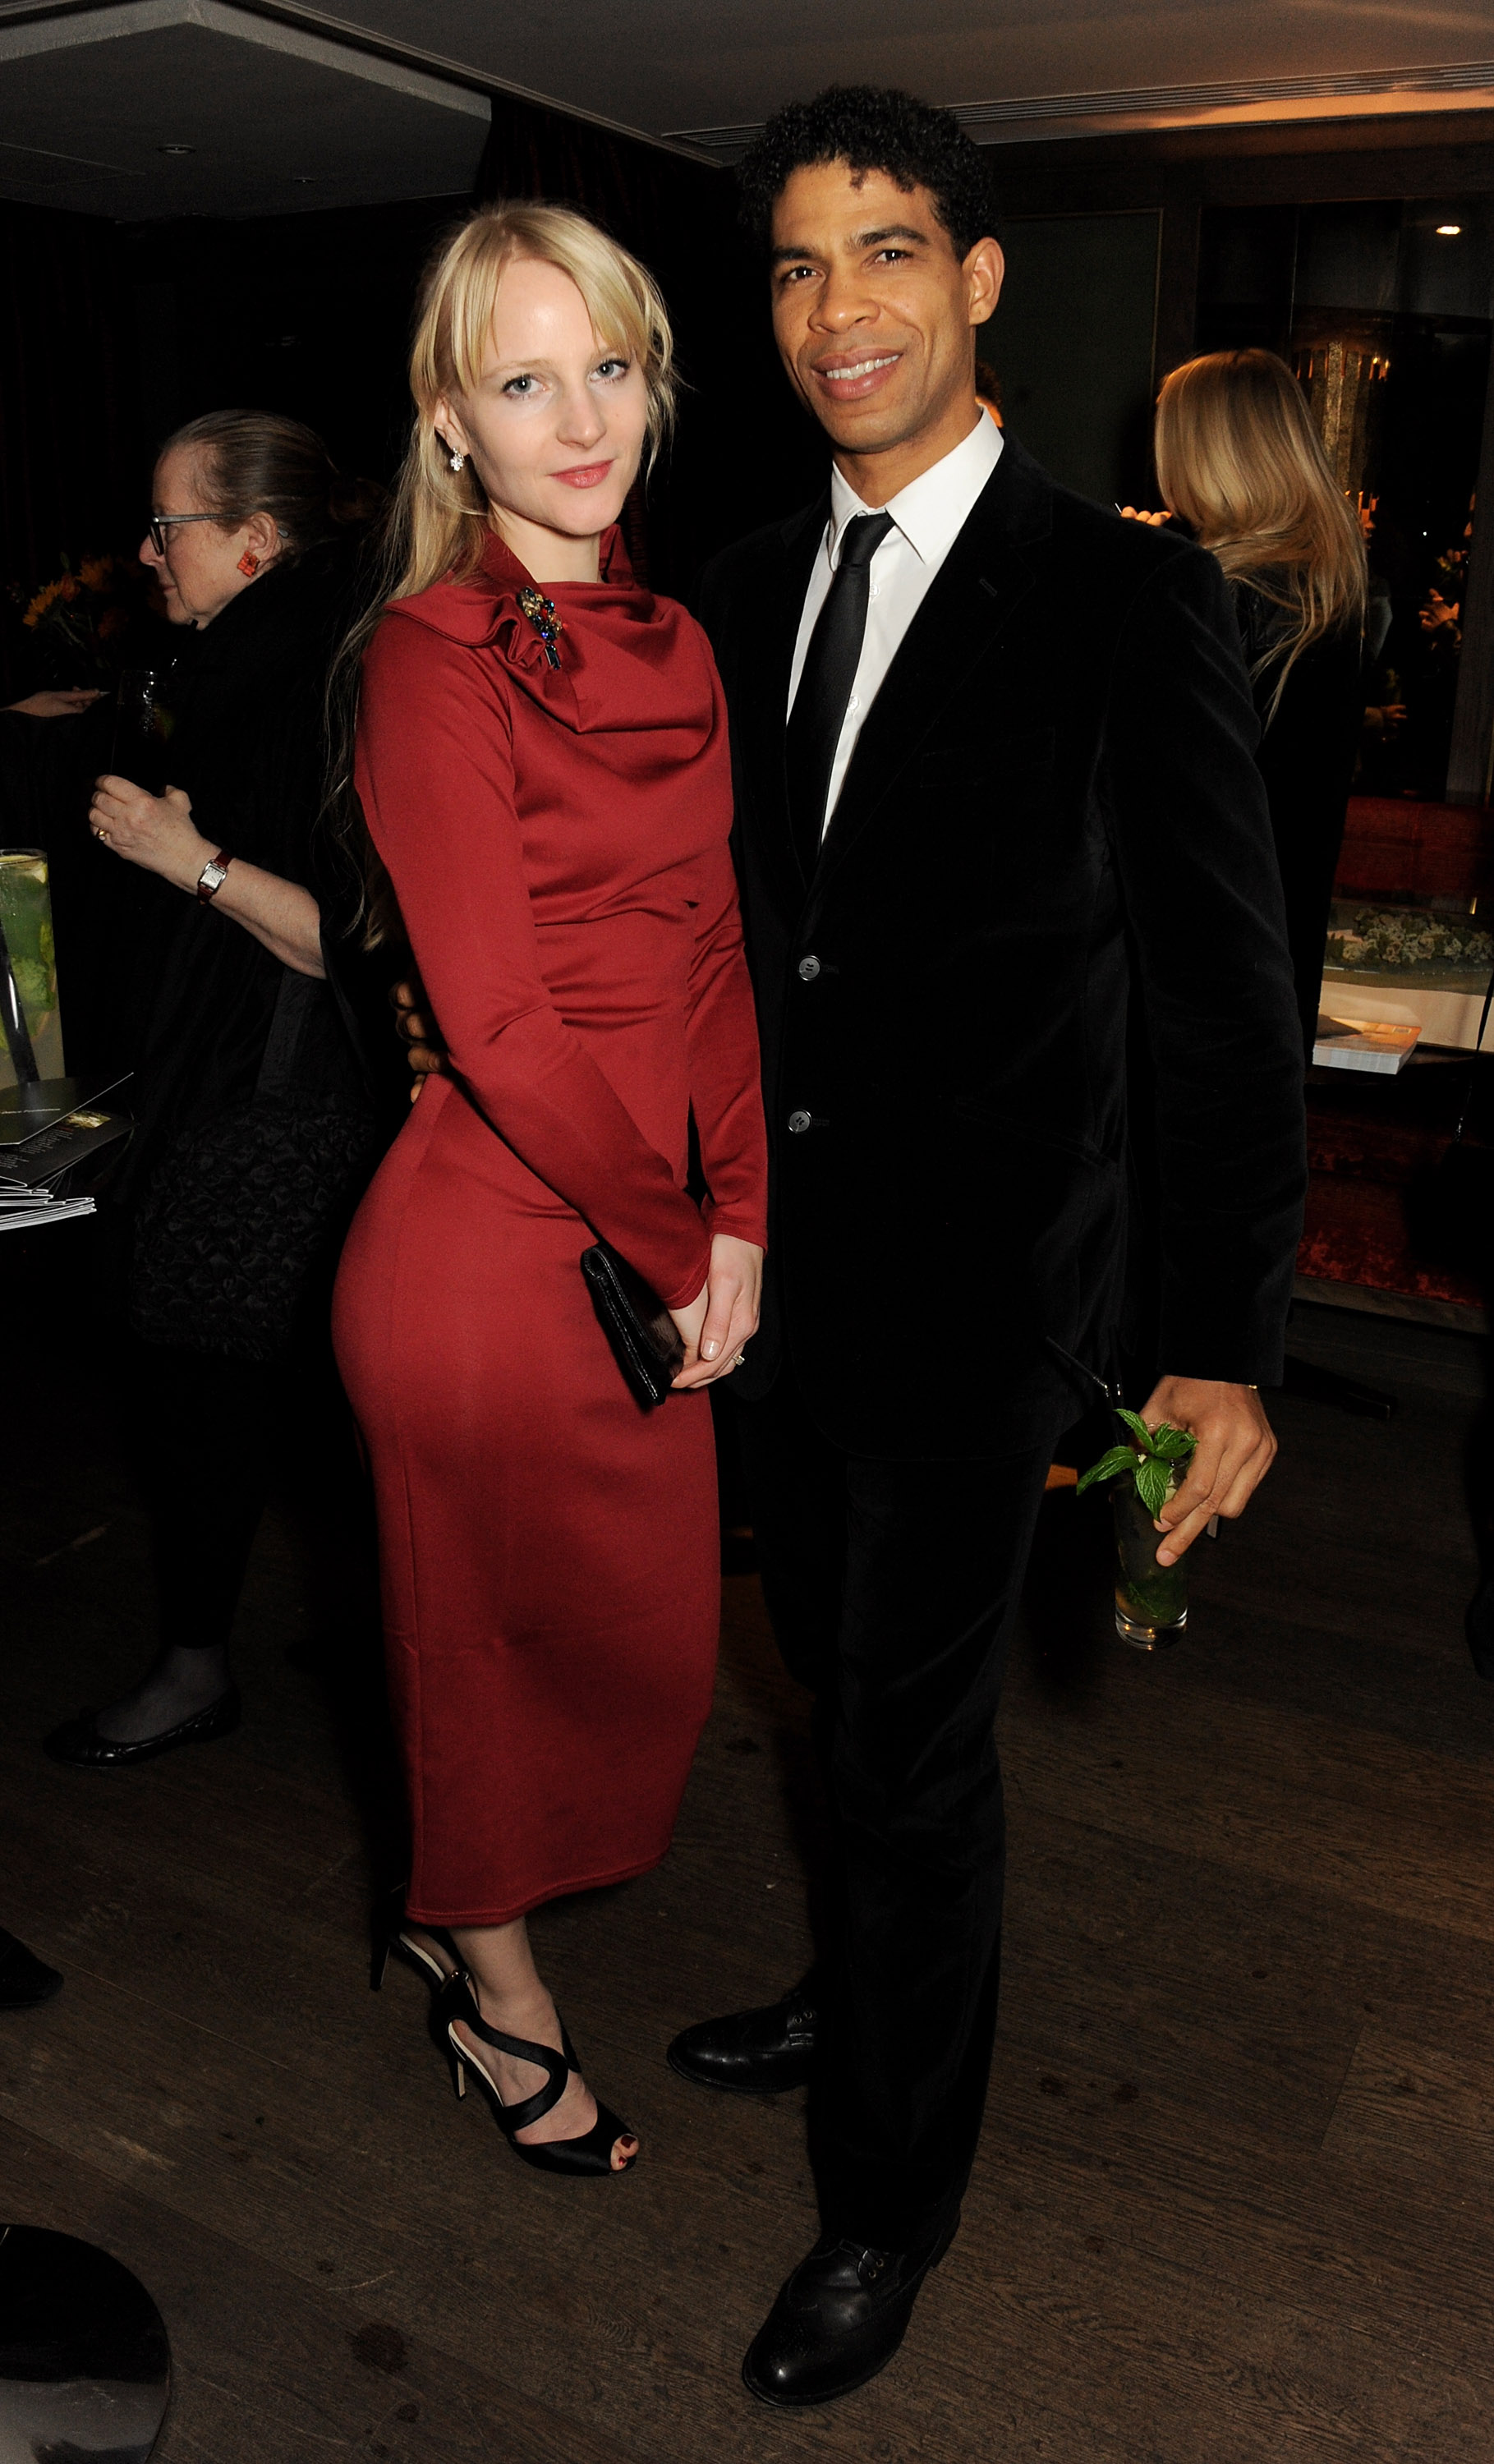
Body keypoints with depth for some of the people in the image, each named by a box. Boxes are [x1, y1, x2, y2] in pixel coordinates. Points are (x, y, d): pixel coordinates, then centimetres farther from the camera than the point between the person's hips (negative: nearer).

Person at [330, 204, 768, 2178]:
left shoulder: (673, 646, 9)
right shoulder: (434, 656, -14)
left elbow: (710, 954, 8)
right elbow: (501, 1020, -18)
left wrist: (738, 1220, -1)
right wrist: (676, 1256, -11)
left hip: (653, 1245, 7)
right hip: (492, 1248, -7)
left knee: (649, 1634, 18)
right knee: (493, 1633, 13)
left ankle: (471, 1908, 46)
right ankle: (495, 1979, 41)